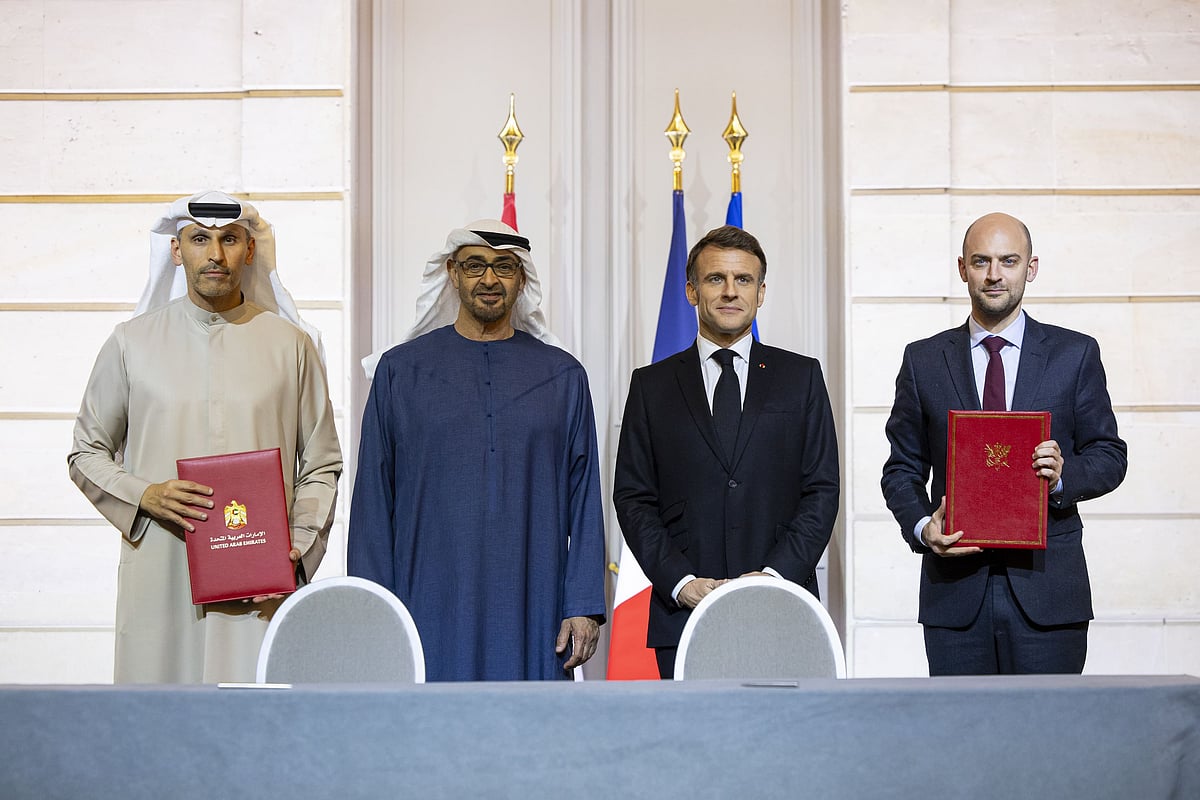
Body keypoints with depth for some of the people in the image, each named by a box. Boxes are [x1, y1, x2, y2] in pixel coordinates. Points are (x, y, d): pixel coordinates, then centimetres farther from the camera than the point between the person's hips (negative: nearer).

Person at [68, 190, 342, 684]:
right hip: (158, 583, 0)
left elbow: (322, 467, 10)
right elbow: (86, 454, 13)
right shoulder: (132, 343, 8)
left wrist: (298, 546, -5)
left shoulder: (290, 346, 8)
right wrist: (145, 495, -6)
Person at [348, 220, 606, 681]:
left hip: (529, 610, 1)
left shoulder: (562, 376, 9)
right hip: (430, 607, -1)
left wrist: (584, 606, -2)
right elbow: (373, 498, 5)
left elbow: (583, 499, 6)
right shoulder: (401, 370, 7)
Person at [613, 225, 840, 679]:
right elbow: (632, 498, 6)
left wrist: (775, 574, -7)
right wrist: (680, 581, -7)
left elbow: (822, 490, 6)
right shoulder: (652, 385, 10)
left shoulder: (801, 377, 10)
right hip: (683, 611, 0)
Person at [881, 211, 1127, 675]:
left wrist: (1063, 476, -12)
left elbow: (1109, 454, 9)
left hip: (1047, 587, -1)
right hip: (955, 585, 1)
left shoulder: (1075, 354, 7)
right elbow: (902, 468, 11)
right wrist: (921, 527, -7)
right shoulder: (924, 360, 10)